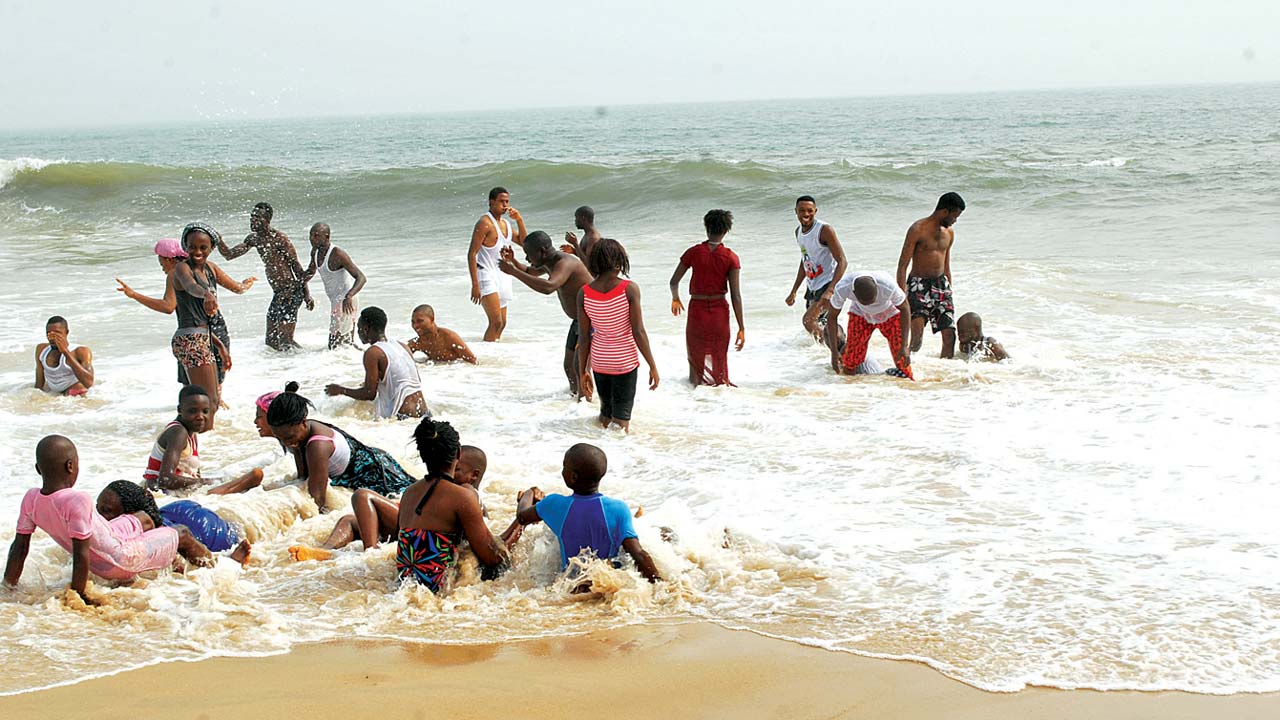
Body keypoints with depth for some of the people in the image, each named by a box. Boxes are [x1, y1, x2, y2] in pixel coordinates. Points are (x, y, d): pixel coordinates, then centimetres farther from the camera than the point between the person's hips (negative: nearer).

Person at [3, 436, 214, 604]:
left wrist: (9, 585, 2)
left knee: (142, 518, 34)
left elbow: (19, 547, -8)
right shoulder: (77, 501, -35)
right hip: (122, 560, -8)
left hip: (99, 566, 8)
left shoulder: (31, 499, -14)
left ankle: (173, 563, 53)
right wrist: (77, 595, -26)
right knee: (182, 534, 16)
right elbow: (80, 553, -35)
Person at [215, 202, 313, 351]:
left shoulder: (279, 238, -13)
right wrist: (219, 241, -6)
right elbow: (229, 255, 14)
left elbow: (297, 266, -11)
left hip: (291, 291, -9)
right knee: (271, 341, 12)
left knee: (285, 342, -11)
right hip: (278, 294, 9)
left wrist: (307, 294, -13)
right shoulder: (254, 238, 10)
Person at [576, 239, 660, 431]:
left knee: (605, 411, 21)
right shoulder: (629, 289, -15)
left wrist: (583, 372, 7)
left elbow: (583, 338, -3)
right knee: (622, 416, 3)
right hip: (625, 361, -4)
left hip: (599, 361, 4)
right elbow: (638, 333, -14)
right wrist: (652, 366, -4)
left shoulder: (584, 293, -7)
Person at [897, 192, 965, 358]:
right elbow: (902, 265, -11)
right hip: (919, 285, -6)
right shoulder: (918, 229, -10)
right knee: (917, 335, -17)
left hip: (941, 284, 6)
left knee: (950, 334, -2)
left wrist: (949, 292, 22)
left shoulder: (949, 233, 12)